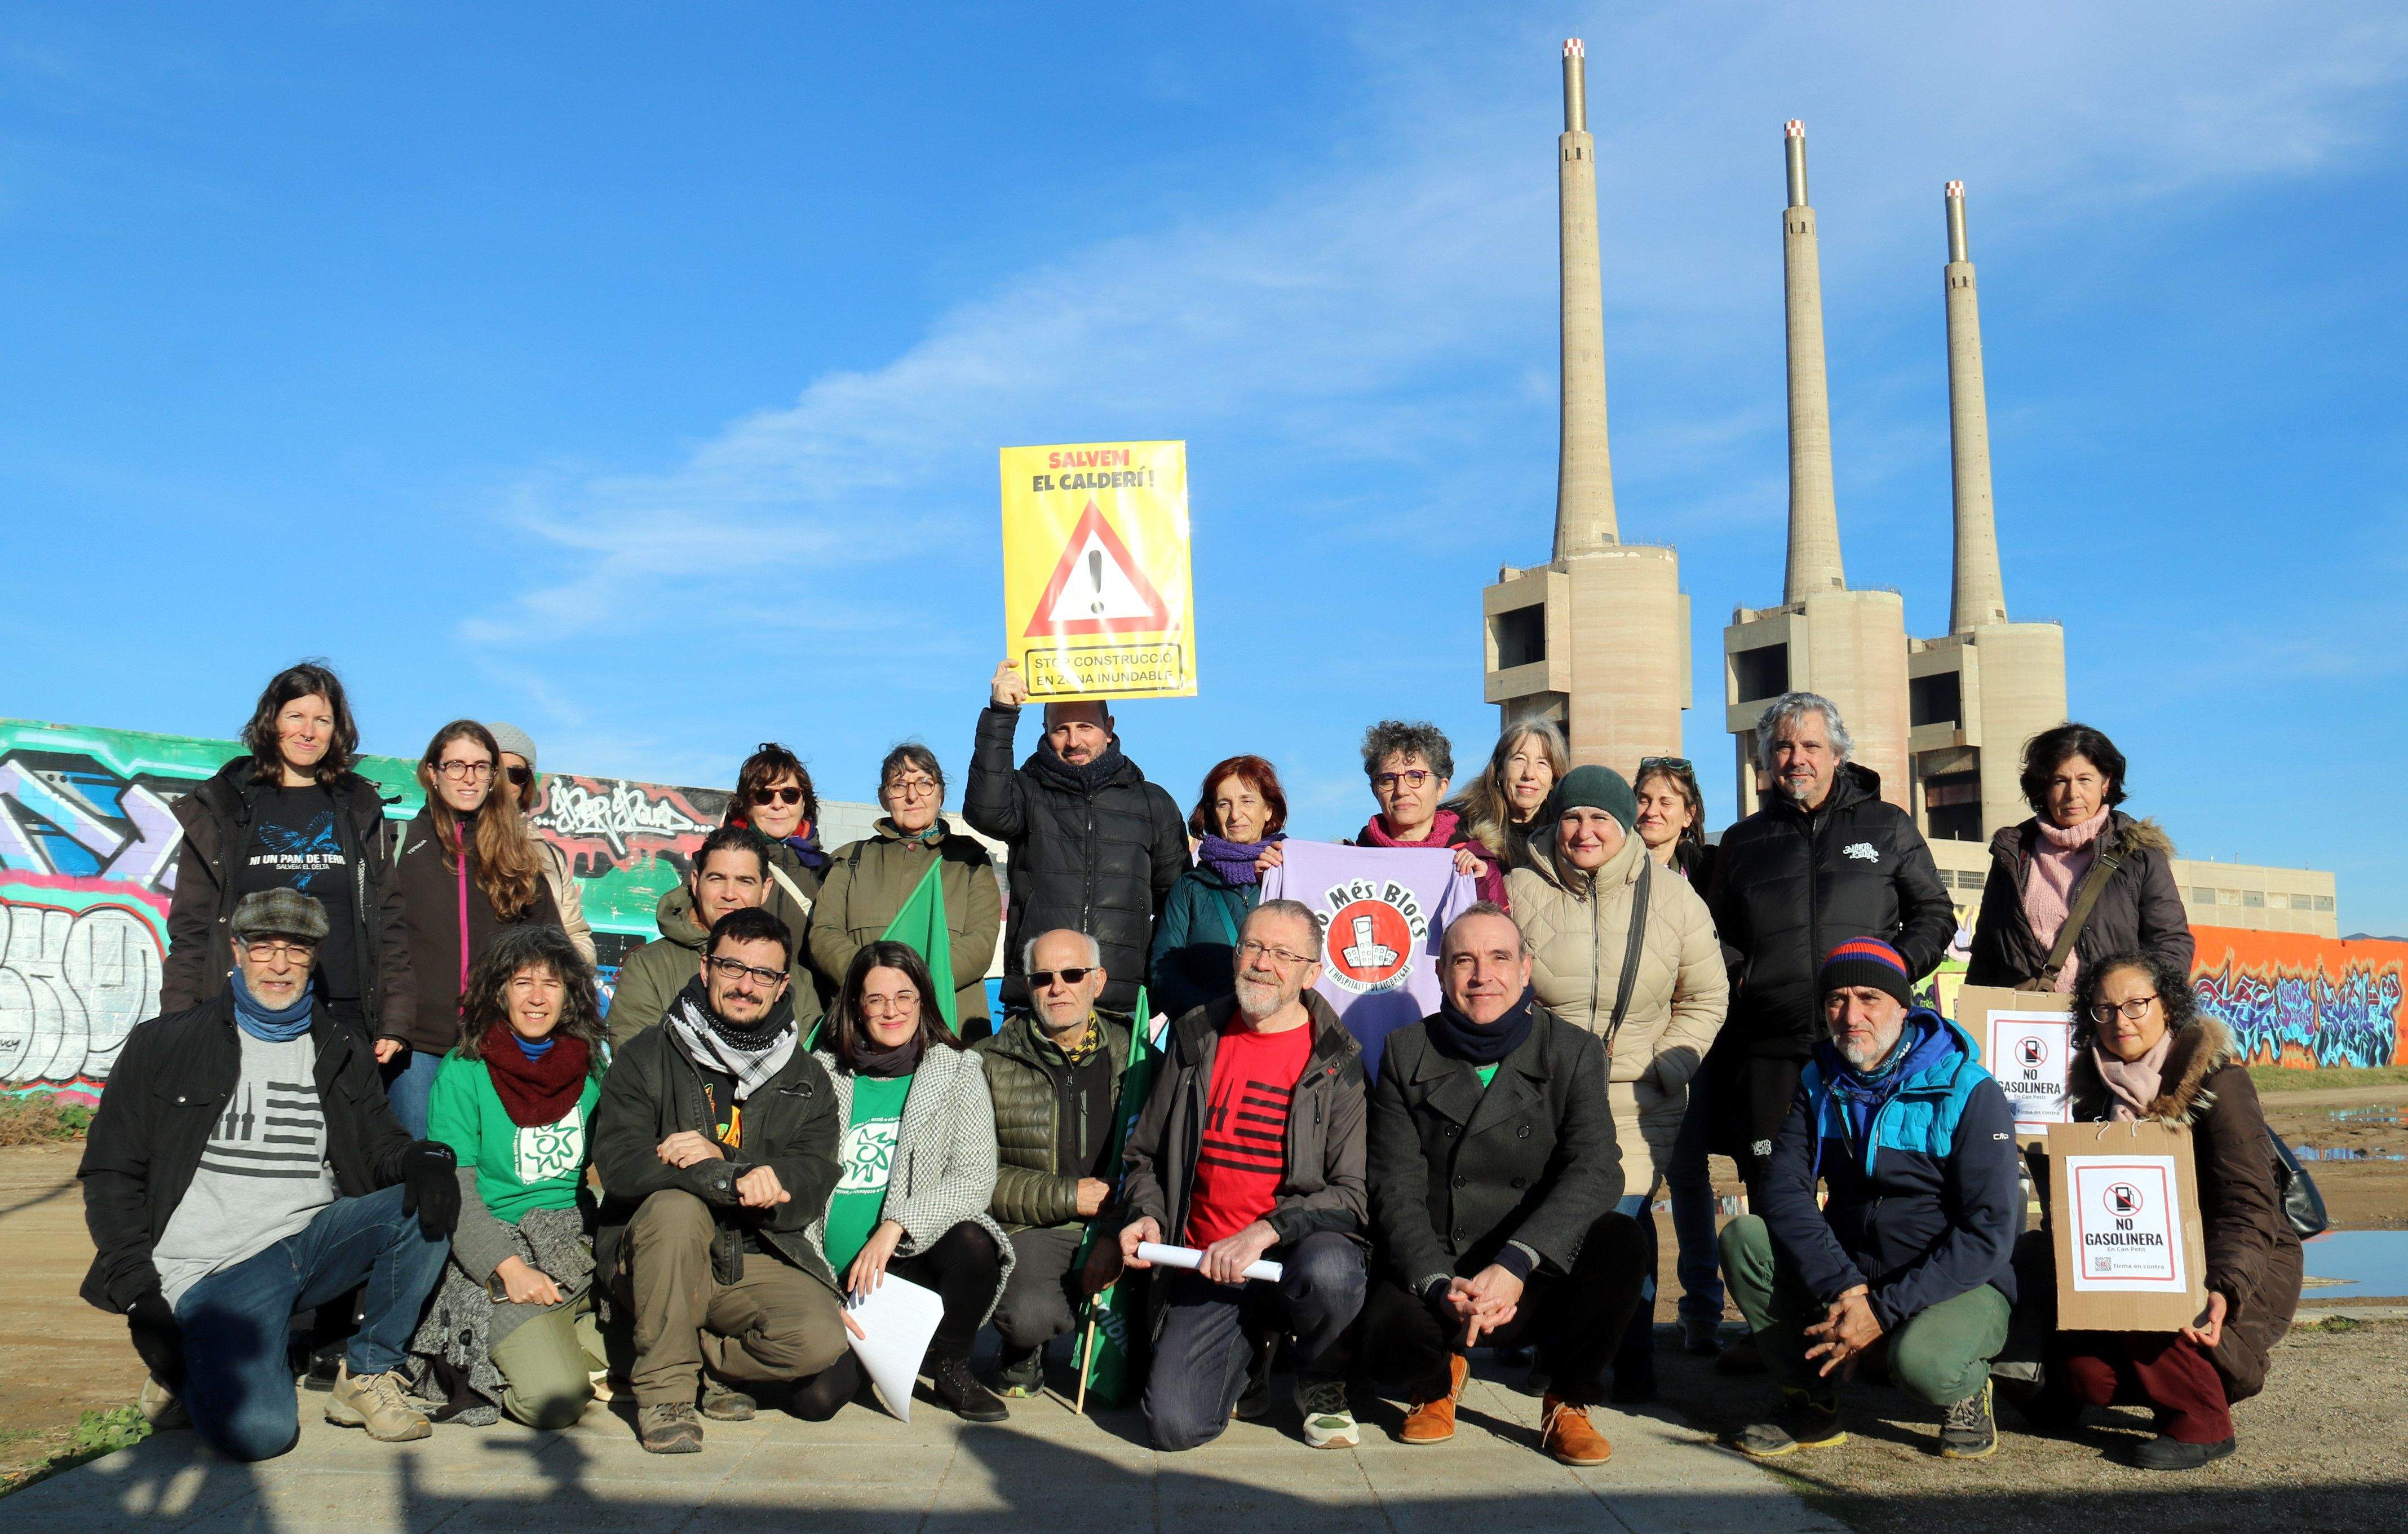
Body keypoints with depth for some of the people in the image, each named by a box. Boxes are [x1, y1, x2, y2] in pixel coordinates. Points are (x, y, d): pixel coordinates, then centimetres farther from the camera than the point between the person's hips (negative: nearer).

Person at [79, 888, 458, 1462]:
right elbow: (111, 1173, 5)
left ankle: (367, 1374, -6)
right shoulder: (165, 1044, 5)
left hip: (317, 1242, 4)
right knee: (258, 1431, -26)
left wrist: (423, 1160, -16)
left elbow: (383, 1146, 11)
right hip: (215, 1271, -4)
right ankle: (188, 1367, 10)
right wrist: (139, 1295, -6)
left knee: (428, 1205, -24)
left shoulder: (342, 1052, 14)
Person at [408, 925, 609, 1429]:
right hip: (496, 1247, -4)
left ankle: (562, 1337, 3)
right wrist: (510, 1267, -20)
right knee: (553, 1400, -23)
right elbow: (453, 1190, -8)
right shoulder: (463, 1072, -3)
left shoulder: (591, 1067, 9)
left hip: (583, 1242, 4)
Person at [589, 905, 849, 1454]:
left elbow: (811, 1188, -3)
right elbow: (619, 1165, -13)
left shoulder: (806, 1079, 10)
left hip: (756, 1259, 2)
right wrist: (731, 1180, -26)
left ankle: (703, 1359, 6)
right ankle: (664, 1388, -17)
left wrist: (717, 1158, -19)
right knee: (676, 1206, -34)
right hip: (649, 1260, -2)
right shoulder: (645, 1057, 3)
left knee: (821, 1339, -25)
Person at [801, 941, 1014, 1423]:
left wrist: (894, 1227, -22)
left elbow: (975, 1178, -8)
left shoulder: (958, 1072, 2)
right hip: (833, 1274, 1)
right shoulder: (822, 1074, 7)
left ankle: (951, 1366, -3)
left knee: (972, 1245, -33)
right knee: (814, 1398, -21)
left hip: (912, 1261, 0)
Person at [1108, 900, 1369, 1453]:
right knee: (1175, 1424, -19)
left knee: (1329, 1271, -38)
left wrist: (1265, 1231, -22)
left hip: (1298, 1250, -2)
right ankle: (1246, 1354, 18)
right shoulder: (1196, 1040, 9)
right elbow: (1144, 1155, 20)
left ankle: (1321, 1383, -1)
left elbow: (1355, 1193, -9)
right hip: (1206, 1265, 2)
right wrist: (1146, 1215, -1)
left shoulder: (1339, 1061, -2)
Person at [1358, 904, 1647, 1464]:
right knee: (1388, 1333, -32)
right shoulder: (1407, 1053, 3)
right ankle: (1438, 1378, 9)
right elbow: (1396, 1189, -5)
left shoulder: (1575, 1052, 0)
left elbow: (1595, 1171, -15)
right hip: (1435, 1275, 0)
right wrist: (1440, 1286, -23)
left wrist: (1514, 1264, -30)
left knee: (1621, 1243, -29)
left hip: (1539, 1277, 0)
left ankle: (1568, 1403, -1)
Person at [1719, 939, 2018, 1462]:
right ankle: (1811, 1404, -4)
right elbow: (1784, 1192, -10)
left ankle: (1967, 1390, 2)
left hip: (1962, 1282, -4)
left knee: (1922, 1362, -37)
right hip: (1850, 1273, 5)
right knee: (1744, 1237, -19)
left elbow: (1989, 1233, -19)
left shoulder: (1969, 1092, -14)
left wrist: (1883, 1311, -24)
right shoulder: (1819, 1084, 1)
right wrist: (1843, 1289, -26)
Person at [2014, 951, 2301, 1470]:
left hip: (2249, 1274, -5)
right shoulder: (2096, 1085, 4)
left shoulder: (2216, 1079, -13)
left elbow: (2250, 1209, -20)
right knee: (2081, 1367, -19)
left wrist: (2224, 1292, -36)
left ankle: (2203, 1420, -12)